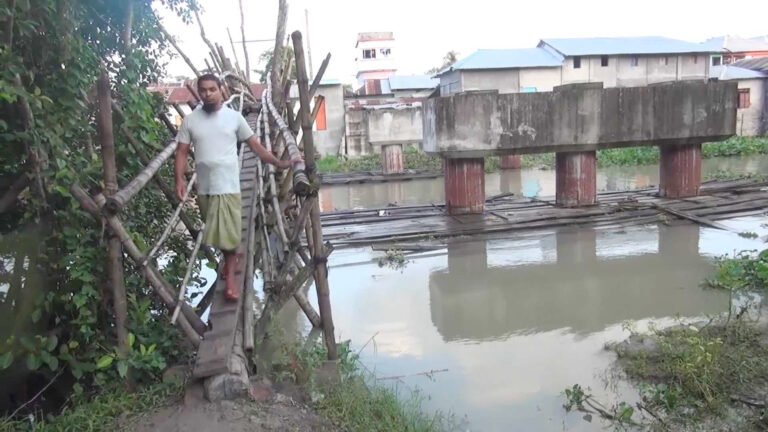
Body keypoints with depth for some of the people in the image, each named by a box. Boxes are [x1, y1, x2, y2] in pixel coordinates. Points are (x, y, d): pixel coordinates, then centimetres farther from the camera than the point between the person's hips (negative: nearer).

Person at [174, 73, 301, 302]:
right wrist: (180, 179, -11)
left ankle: (230, 277, 4)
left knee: (230, 231, -4)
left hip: (227, 185, -2)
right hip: (204, 187, 3)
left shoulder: (234, 117, -1)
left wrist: (279, 163, -5)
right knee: (217, 230, 17)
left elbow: (255, 144, 2)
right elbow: (182, 152, 3)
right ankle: (230, 260, 40)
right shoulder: (190, 120, 2)